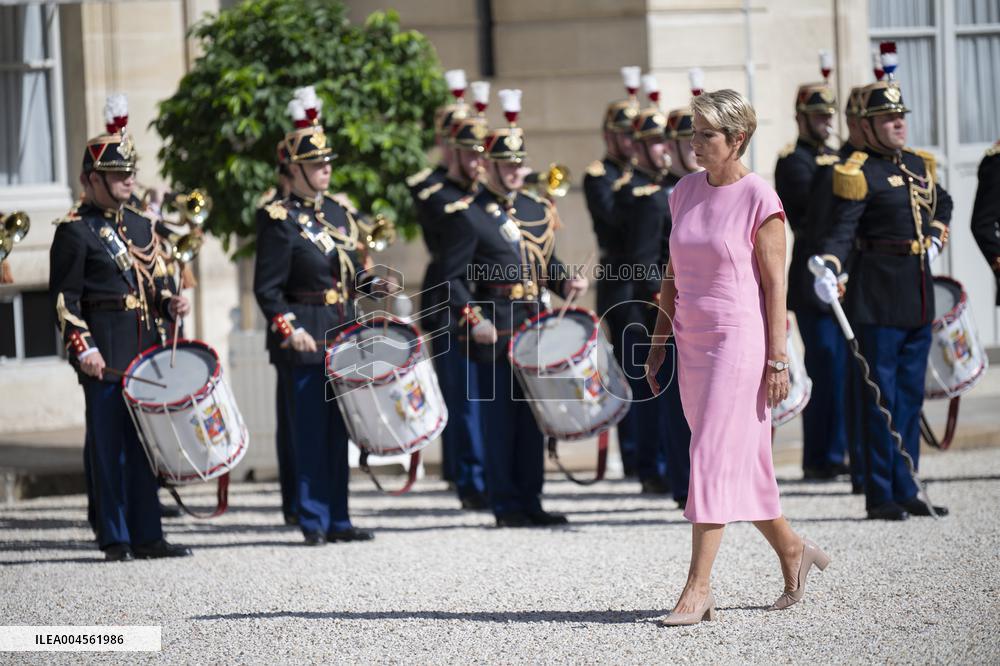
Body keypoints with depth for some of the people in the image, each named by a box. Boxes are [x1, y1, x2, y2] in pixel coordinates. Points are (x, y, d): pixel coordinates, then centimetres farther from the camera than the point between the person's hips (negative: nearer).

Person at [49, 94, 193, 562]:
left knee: (144, 443, 8)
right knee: (108, 444, -3)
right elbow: (64, 297, -7)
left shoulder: (141, 226, 16)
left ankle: (147, 535, 12)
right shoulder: (74, 230, -4)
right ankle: (115, 540, 1)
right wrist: (82, 348, -15)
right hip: (104, 354, -6)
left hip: (146, 347, 7)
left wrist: (170, 304, 0)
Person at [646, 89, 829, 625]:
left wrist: (777, 360, -13)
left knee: (713, 459, -10)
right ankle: (792, 551, 29)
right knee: (738, 463, 12)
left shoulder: (759, 199, -9)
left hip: (740, 341, -7)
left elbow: (775, 284, -10)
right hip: (693, 342, 7)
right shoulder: (685, 193, 10)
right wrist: (659, 342, 14)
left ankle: (698, 587, -9)